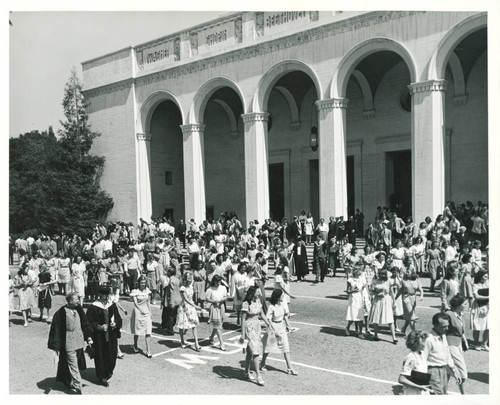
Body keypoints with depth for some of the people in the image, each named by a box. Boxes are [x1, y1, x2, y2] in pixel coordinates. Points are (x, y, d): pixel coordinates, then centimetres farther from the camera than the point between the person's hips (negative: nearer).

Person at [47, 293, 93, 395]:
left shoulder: (78, 310, 1)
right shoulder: (61, 313, -16)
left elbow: (84, 324, 10)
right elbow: (56, 329, -12)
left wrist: (88, 337, 5)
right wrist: (56, 346, -11)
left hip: (79, 342, 6)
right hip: (69, 344, -6)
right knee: (73, 366, -1)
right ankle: (77, 386, 7)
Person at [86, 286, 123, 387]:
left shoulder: (112, 305, 4)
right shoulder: (93, 307, -10)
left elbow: (118, 318, 10)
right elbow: (89, 323, -9)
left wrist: (115, 324, -11)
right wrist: (100, 327, -22)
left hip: (112, 336, 4)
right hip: (99, 337, -4)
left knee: (112, 355, 11)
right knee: (101, 356, 3)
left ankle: (108, 372, 37)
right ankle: (102, 377, 20)